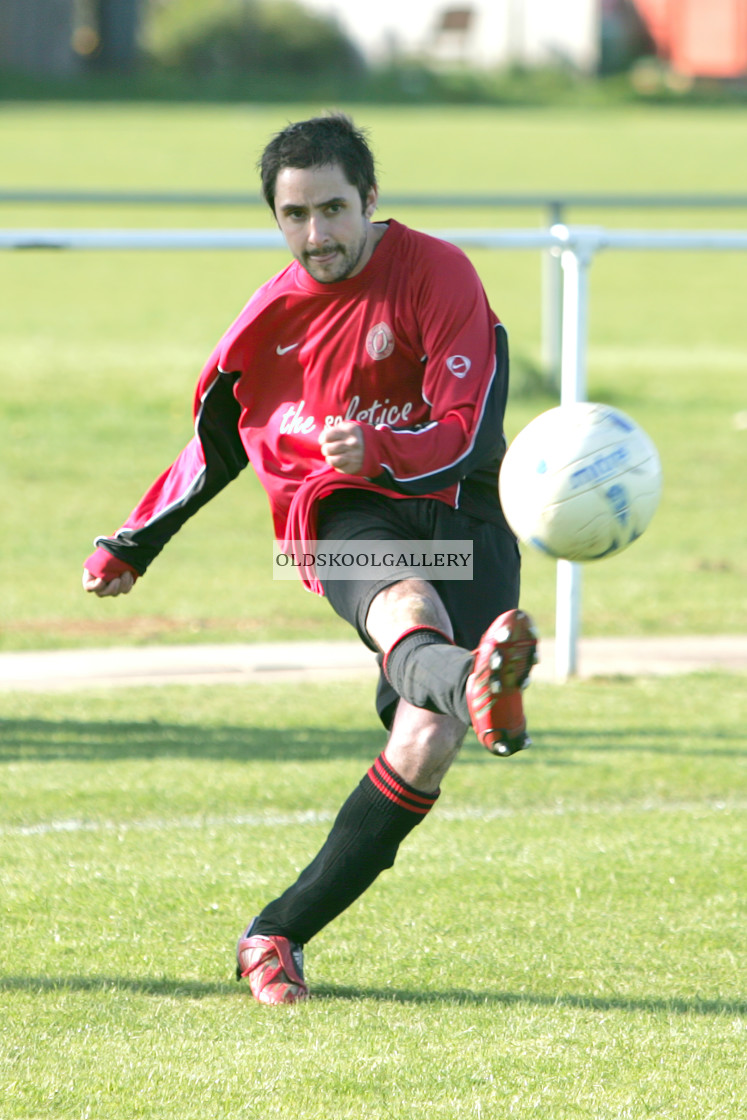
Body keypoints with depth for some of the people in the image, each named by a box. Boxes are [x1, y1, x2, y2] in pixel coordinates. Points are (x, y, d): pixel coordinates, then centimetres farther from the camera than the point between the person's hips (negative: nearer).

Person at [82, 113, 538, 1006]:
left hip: (455, 511, -1)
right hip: (340, 518, 1)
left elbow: (471, 435, -12)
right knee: (410, 607, -38)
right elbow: (214, 444, 28)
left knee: (425, 746, -18)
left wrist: (379, 452, -32)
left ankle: (279, 934, -8)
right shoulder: (272, 317, 10)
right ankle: (473, 687, -77)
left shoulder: (437, 276, -4)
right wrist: (131, 546, 36)